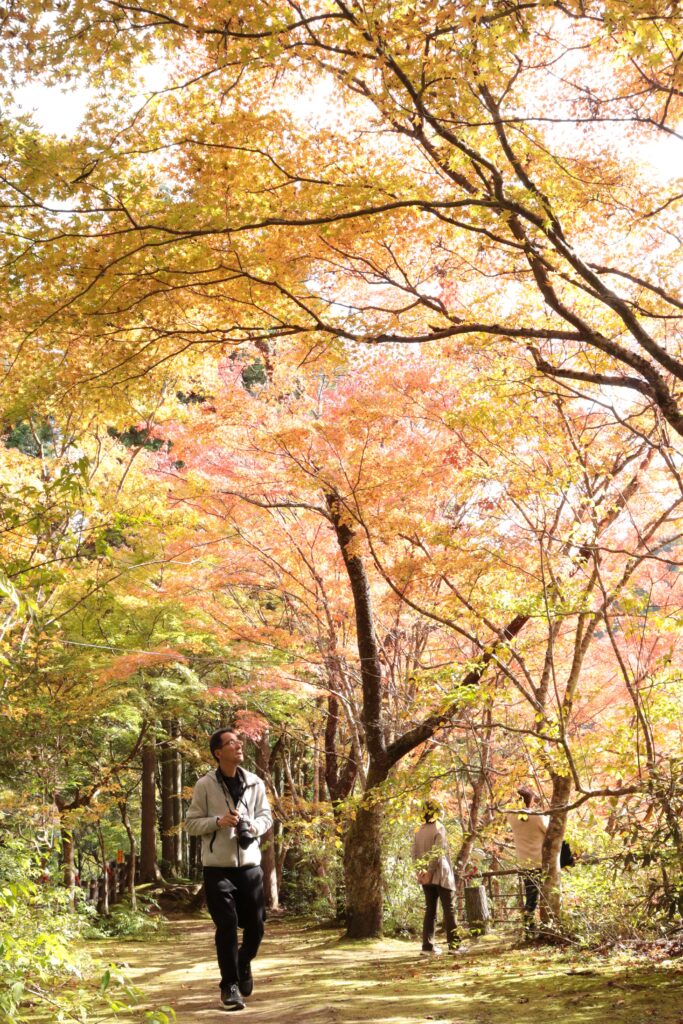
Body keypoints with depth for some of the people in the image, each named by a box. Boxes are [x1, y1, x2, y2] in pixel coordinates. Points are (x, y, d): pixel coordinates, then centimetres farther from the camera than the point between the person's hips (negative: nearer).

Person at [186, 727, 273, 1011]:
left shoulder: (254, 783, 2)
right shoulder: (205, 785, -7)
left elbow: (266, 815, 10)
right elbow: (191, 823, -3)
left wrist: (254, 826, -13)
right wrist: (218, 821, -20)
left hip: (249, 864, 3)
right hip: (218, 867, -3)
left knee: (255, 923, 7)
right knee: (227, 926, -4)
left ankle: (244, 966, 37)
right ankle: (229, 984, 11)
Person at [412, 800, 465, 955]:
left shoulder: (418, 831, 6)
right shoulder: (439, 828, -10)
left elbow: (415, 854, 5)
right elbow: (437, 852, -18)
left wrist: (422, 870, 6)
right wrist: (430, 872, -16)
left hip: (426, 877, 5)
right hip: (440, 875, -5)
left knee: (430, 910, 8)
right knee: (449, 909, 0)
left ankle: (427, 945, 5)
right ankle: (454, 944, -2)